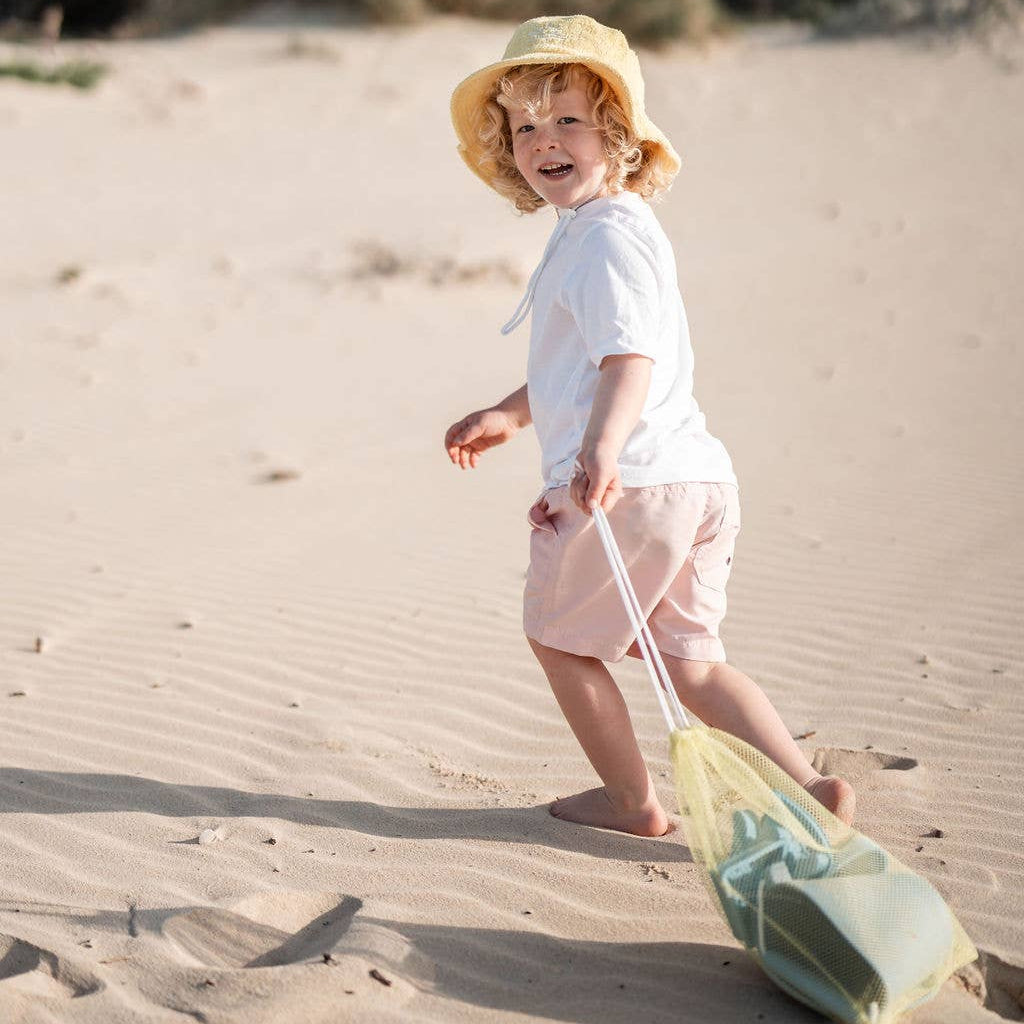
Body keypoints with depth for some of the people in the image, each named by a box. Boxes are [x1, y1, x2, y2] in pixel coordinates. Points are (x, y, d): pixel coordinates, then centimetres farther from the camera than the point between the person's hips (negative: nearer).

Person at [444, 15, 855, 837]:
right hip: (698, 481, 10)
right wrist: (508, 416, 42)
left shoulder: (607, 233, -12)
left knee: (556, 633, 11)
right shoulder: (593, 231, 21)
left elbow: (631, 357, -27)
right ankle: (810, 787, 7)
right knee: (692, 662, 15)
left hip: (632, 482, -10)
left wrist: (601, 445, -43)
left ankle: (632, 799, 20)